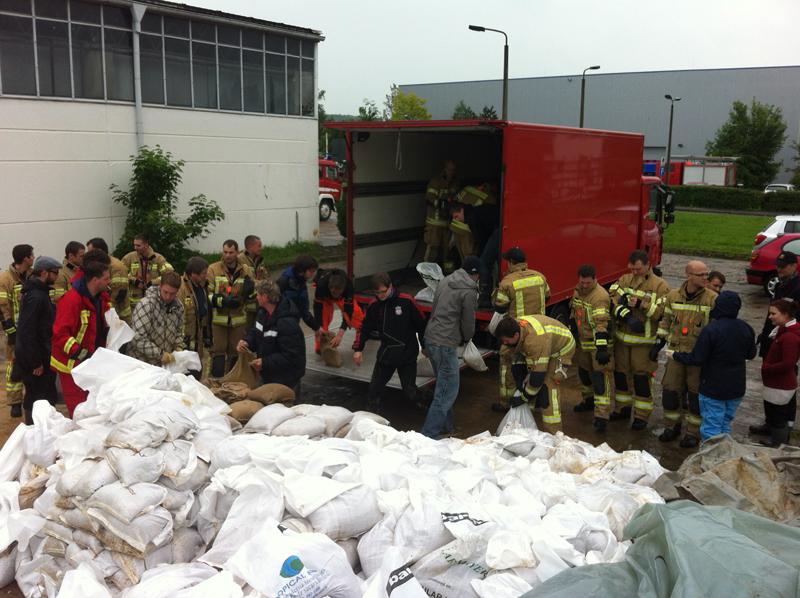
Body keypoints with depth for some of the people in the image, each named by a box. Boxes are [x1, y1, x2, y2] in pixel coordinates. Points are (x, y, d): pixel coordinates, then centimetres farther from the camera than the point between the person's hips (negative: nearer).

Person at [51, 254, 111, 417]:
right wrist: (80, 354, -31)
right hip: (72, 364, -8)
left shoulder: (100, 297, 5)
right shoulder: (71, 300, -23)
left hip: (91, 360, 8)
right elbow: (59, 334, -27)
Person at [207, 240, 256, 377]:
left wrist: (250, 290, -12)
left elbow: (253, 295, 12)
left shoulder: (246, 270, 6)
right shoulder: (213, 269, -2)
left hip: (238, 319, 3)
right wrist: (222, 300, -21)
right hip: (218, 318, -3)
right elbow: (207, 293, -6)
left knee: (235, 351, 12)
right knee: (218, 351, -2)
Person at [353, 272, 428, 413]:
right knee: (374, 387, 7)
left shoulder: (407, 301, -14)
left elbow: (421, 323, -5)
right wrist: (358, 349, 3)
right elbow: (365, 328, 10)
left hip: (407, 354, -4)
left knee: (409, 389, -1)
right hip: (385, 354, 4)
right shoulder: (374, 306, -1)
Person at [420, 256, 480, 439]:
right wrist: (466, 338, 16)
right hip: (445, 344, -9)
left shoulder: (444, 282, 11)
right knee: (448, 392, -3)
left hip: (431, 339, 9)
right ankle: (428, 435, -5)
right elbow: (468, 322, -6)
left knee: (444, 387, 21)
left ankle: (445, 427, 32)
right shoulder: (469, 292, -12)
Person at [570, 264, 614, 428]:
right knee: (584, 372, 20)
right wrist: (573, 332, 21)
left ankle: (601, 416, -11)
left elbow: (602, 324, -29)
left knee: (600, 377, -11)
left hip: (599, 342, -8)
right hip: (582, 342, 8)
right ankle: (589, 400, 42)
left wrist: (602, 349, -34)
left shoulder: (600, 296, -23)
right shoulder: (578, 291, 4)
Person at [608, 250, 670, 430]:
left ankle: (641, 416, 9)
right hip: (622, 337, 5)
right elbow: (612, 298, -9)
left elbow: (661, 312, -13)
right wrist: (627, 316, -22)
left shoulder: (660, 286, -4)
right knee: (621, 372, 13)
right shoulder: (624, 280, 7)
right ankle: (622, 409, 29)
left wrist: (641, 304, -24)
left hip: (644, 340, -4)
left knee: (642, 376, -2)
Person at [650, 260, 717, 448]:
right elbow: (666, 321, 13)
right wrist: (658, 344, 10)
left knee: (696, 394, 4)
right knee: (670, 390, 7)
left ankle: (693, 433, 20)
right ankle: (672, 427, 26)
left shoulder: (712, 298, -7)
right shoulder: (673, 295, 2)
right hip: (676, 352, 3)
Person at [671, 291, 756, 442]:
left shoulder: (710, 330, -22)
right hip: (737, 388, 6)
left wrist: (675, 356, -4)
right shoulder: (747, 329, -3)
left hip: (713, 388, -6)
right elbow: (751, 354, 11)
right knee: (725, 425, 21)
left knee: (711, 429, 4)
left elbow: (696, 359, -19)